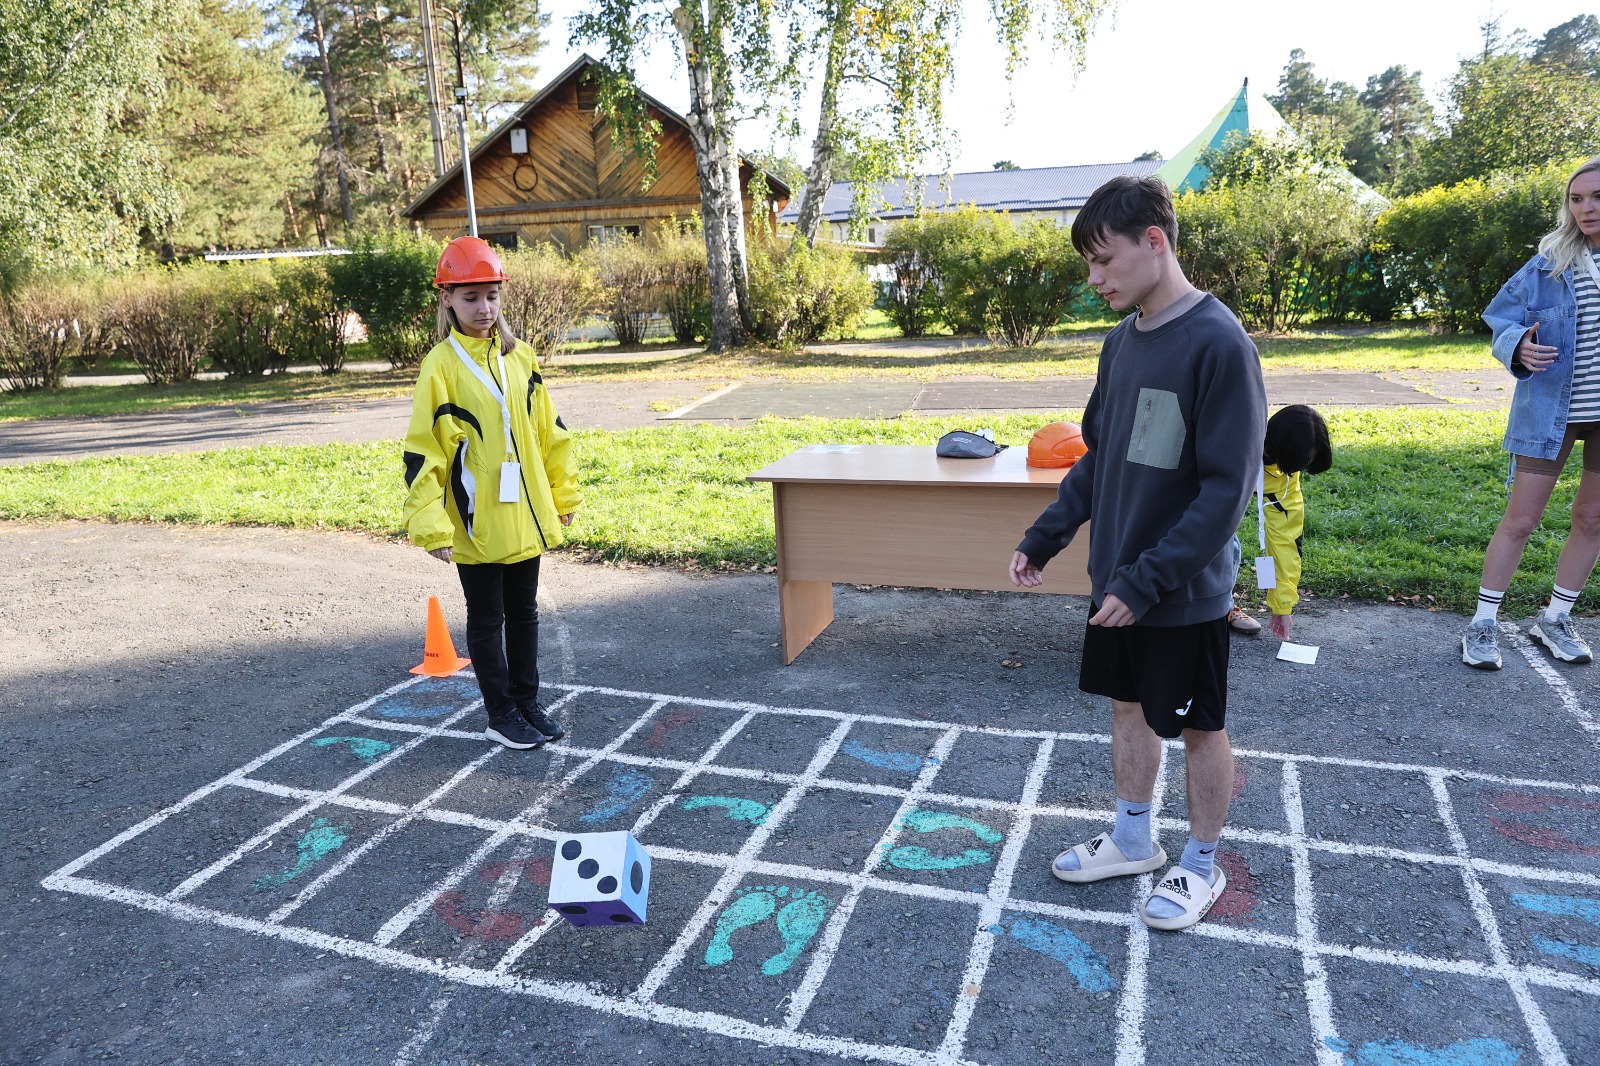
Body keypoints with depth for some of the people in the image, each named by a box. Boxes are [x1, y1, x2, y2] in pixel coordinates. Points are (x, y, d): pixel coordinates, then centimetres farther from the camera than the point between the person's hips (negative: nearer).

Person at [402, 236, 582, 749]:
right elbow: (423, 451, -12)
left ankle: (528, 702, 31)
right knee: (487, 620, 9)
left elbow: (549, 431, 11)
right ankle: (501, 715, 22)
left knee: (524, 612, 16)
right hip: (476, 524, -5)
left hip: (525, 518, 5)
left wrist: (564, 493, 12)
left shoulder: (519, 356, 4)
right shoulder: (441, 366, -10)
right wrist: (430, 524, -17)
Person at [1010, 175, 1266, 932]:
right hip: (1114, 581, 7)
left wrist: (1148, 580, -24)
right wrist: (1044, 539, 5)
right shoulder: (1122, 340, 4)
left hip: (1185, 594, -7)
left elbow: (1228, 487, -21)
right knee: (1128, 707, 19)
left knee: (1198, 728, 11)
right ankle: (1133, 840, 39)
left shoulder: (1219, 343, -19)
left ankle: (1201, 865, 31)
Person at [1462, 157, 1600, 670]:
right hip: (1551, 410, -3)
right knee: (1520, 520, 0)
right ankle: (1484, 622, 11)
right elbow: (1502, 319, 0)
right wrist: (1519, 345, -21)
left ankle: (1554, 619, 27)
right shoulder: (1551, 262, -5)